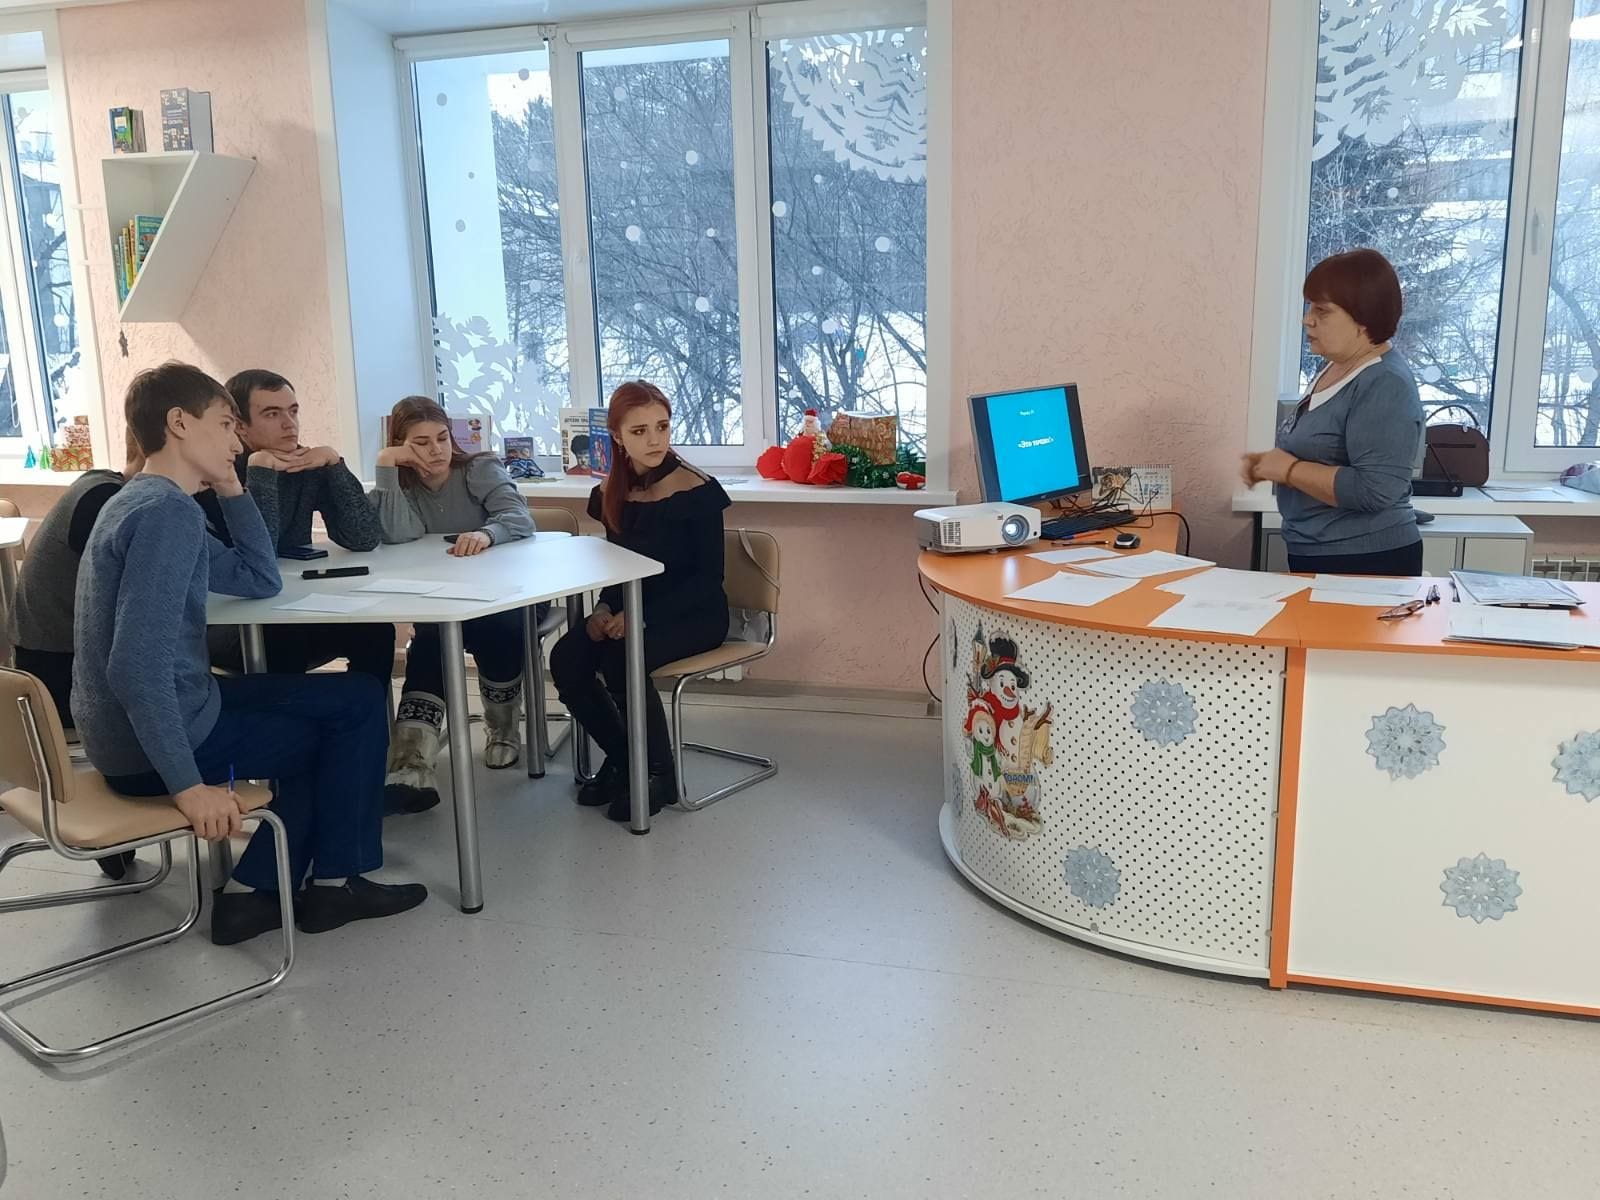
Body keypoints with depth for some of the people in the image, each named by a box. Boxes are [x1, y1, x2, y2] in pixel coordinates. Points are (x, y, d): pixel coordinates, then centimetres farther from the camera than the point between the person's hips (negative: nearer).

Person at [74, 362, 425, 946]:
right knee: (359, 707, 5)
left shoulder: (143, 502, 11)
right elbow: (137, 665, -30)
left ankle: (253, 891, 16)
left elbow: (262, 582, 16)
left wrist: (231, 488, 9)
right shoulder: (168, 511, -22)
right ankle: (334, 882, 16)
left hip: (127, 731, 10)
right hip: (151, 747, -10)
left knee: (322, 719, 23)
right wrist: (188, 785, -27)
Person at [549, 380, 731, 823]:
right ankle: (620, 760, 5)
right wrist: (605, 609, -10)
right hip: (632, 610, 6)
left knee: (621, 661, -31)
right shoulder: (611, 492, 2)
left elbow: (708, 577, -15)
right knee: (567, 660, -19)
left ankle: (660, 774, -7)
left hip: (694, 614, -5)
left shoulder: (696, 490, -15)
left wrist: (642, 615, -25)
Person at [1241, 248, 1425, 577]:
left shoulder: (1385, 385, -19)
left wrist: (1289, 470, -20)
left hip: (1366, 564, -9)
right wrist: (1273, 463, 3)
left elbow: (1373, 490, -28)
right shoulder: (1337, 367, 9)